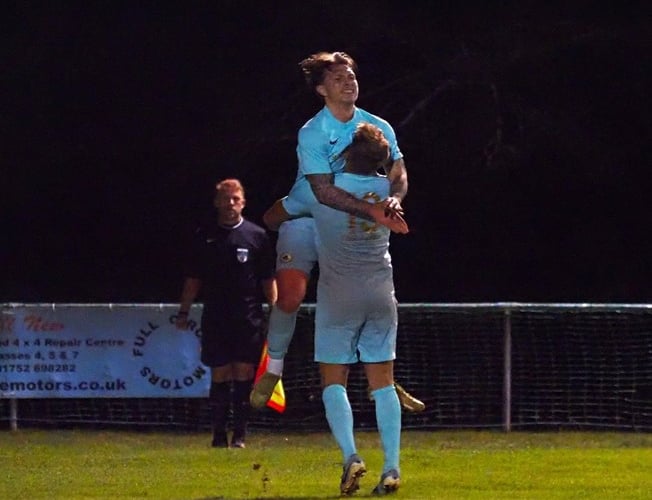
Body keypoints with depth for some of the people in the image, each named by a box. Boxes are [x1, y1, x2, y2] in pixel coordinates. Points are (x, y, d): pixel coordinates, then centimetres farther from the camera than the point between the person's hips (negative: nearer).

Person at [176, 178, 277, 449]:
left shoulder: (257, 236, 5)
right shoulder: (204, 236, 7)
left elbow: (268, 280, 7)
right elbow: (193, 279, 13)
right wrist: (184, 312, 9)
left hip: (249, 318, -1)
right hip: (215, 319, 1)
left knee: (244, 374, -4)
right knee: (220, 376, 0)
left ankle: (240, 434, 2)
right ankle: (219, 434, 6)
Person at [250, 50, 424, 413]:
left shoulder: (379, 128, -2)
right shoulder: (311, 134, -18)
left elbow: (398, 175, 0)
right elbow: (324, 191, -27)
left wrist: (393, 200, -25)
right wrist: (374, 212, -34)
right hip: (305, 218, -4)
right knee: (291, 295, -20)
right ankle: (274, 369, 0)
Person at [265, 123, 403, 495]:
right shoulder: (388, 189, -3)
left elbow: (273, 219, 3)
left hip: (339, 296, -3)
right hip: (381, 296, 3)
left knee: (334, 381, 2)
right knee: (383, 382, 4)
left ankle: (350, 455, -20)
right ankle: (392, 467, -5)